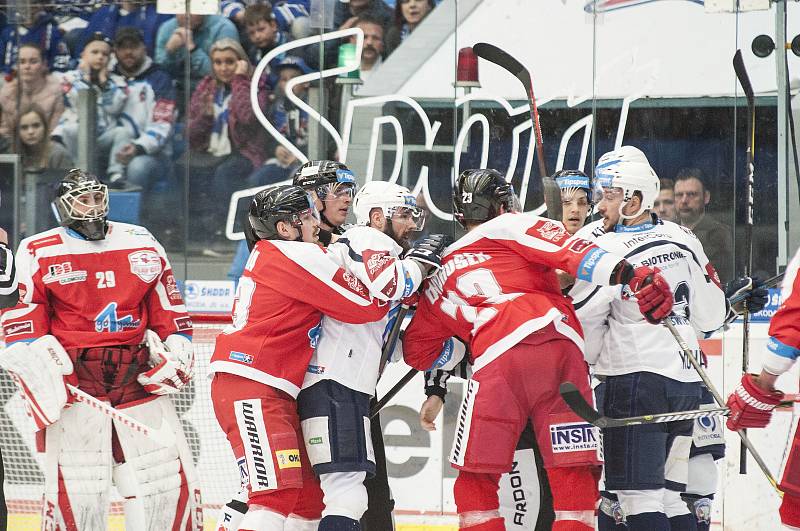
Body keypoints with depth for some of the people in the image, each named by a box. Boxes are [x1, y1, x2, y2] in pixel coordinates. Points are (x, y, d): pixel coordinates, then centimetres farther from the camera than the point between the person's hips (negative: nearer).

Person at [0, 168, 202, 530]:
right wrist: (39, 375, -11)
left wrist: (176, 349, 8)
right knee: (75, 492, -8)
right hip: (75, 387, -3)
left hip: (138, 378, 3)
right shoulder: (37, 253, 2)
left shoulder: (141, 243, 13)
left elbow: (167, 309, 19)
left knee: (171, 483, -1)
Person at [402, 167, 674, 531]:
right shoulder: (510, 227, 20)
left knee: (477, 477, 9)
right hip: (561, 344, -1)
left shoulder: (441, 278, 30)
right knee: (573, 471, 5)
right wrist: (630, 275, -10)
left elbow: (417, 352, 35)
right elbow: (567, 251, 1)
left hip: (499, 358, 1)